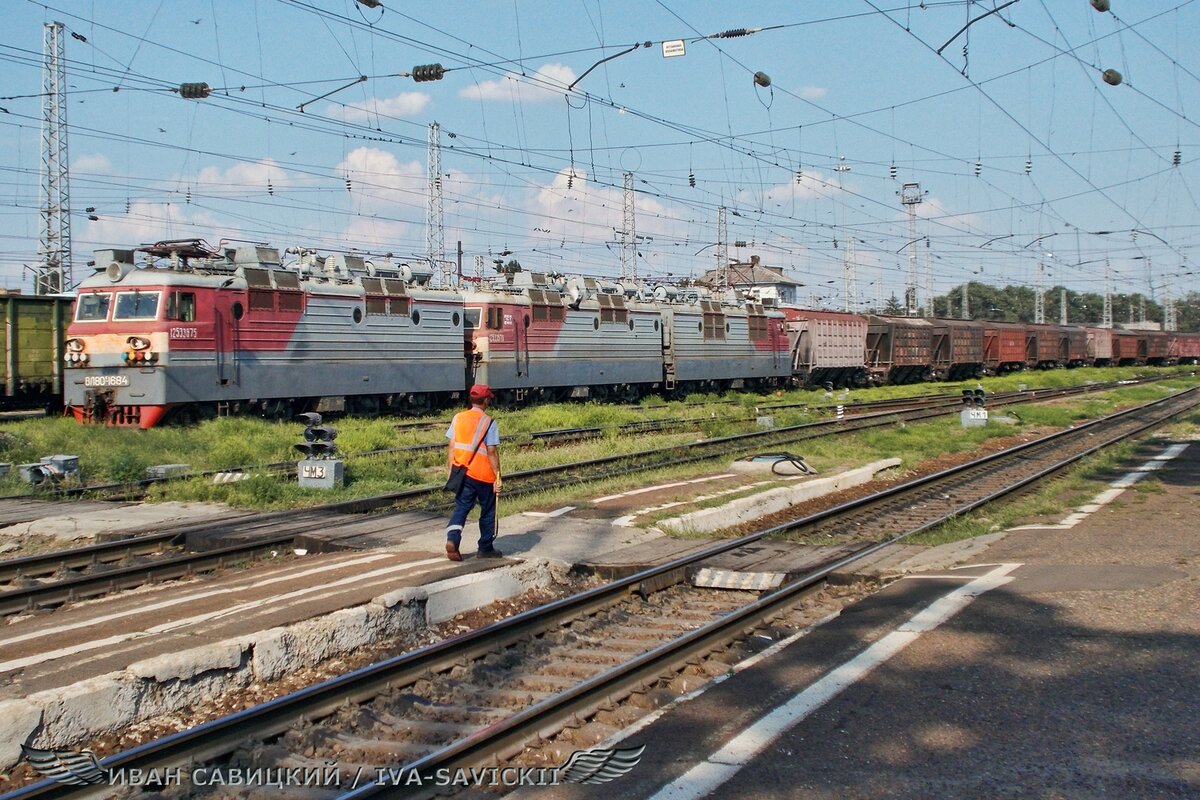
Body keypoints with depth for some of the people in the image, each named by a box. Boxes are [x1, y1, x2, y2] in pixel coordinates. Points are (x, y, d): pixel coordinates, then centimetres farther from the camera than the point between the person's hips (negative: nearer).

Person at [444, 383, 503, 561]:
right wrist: (498, 477, -7)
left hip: (462, 472, 4)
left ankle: (452, 539, -16)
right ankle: (486, 548, 19)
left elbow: (451, 448, 4)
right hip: (484, 475, -4)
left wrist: (450, 471, 12)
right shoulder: (488, 422, -11)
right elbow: (492, 452, -12)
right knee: (488, 512, 11)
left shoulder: (458, 418, 3)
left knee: (461, 508, 7)